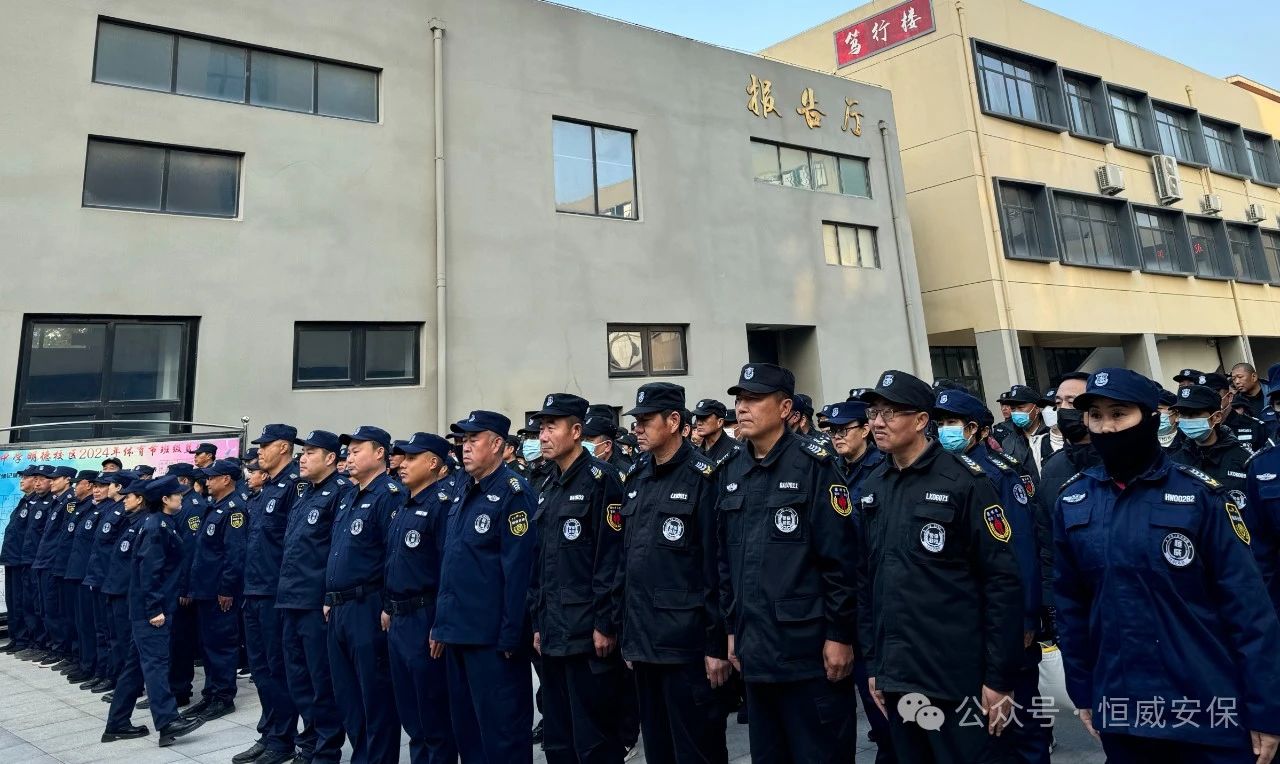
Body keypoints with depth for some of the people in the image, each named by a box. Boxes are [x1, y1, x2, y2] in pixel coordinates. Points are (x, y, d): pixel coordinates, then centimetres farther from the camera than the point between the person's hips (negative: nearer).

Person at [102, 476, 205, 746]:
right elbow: (148, 570, -21)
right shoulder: (157, 526, -16)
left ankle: (117, 723, 21)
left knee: (137, 662, 13)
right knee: (155, 660, -8)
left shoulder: (159, 523, 13)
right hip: (149, 607, -10)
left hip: (146, 606, 10)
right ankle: (168, 721, -6)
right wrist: (154, 609, -20)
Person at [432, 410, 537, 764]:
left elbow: (517, 569, -18)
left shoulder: (512, 492, -15)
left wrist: (510, 637, -18)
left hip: (492, 635, -8)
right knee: (464, 725, 21)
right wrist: (442, 622, 14)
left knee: (501, 728, 5)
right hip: (457, 629, 8)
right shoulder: (462, 487, 10)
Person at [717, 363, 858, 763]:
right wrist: (732, 628, 12)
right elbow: (725, 559, 11)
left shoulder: (814, 464, -10)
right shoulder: (730, 472, 7)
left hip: (809, 648, -6)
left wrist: (839, 634, -13)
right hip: (756, 651, 6)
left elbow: (840, 559, -12)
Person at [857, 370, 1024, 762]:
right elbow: (866, 579, 8)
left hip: (957, 678, -5)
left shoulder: (964, 481, -10)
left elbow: (1002, 581, -11)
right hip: (896, 678, 5)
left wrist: (999, 677, -11)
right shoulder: (872, 489, 5)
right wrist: (873, 663, 9)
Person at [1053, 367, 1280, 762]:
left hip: (1208, 708, -2)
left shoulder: (1200, 494, -9)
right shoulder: (1072, 503, -2)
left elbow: (1247, 604, -8)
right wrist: (1082, 692, 7)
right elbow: (1071, 603, 4)